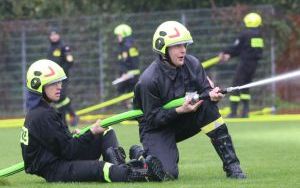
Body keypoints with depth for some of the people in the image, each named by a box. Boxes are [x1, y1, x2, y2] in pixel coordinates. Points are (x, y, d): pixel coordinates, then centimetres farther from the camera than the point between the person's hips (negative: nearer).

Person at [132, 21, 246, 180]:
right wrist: (180, 110, -32)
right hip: (157, 128, -5)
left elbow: (204, 89, -5)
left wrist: (211, 94, -30)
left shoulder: (192, 64, -8)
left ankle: (231, 165, -22)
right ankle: (140, 155, 11)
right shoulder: (149, 80, -23)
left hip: (183, 122, 5)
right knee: (167, 173, -25)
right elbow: (152, 118, -20)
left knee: (208, 105, -24)